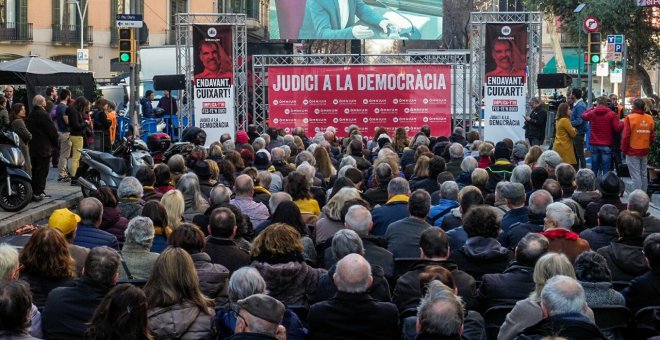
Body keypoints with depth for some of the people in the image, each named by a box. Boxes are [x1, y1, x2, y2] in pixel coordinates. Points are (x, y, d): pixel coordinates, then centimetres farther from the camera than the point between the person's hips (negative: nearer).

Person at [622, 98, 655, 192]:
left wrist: (624, 150, -2)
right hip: (645, 152, 5)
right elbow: (652, 136, 6)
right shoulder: (649, 119, 1)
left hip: (633, 152, -5)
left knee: (636, 176, -4)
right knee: (643, 175, 14)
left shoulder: (630, 118, -13)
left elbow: (625, 136, -14)